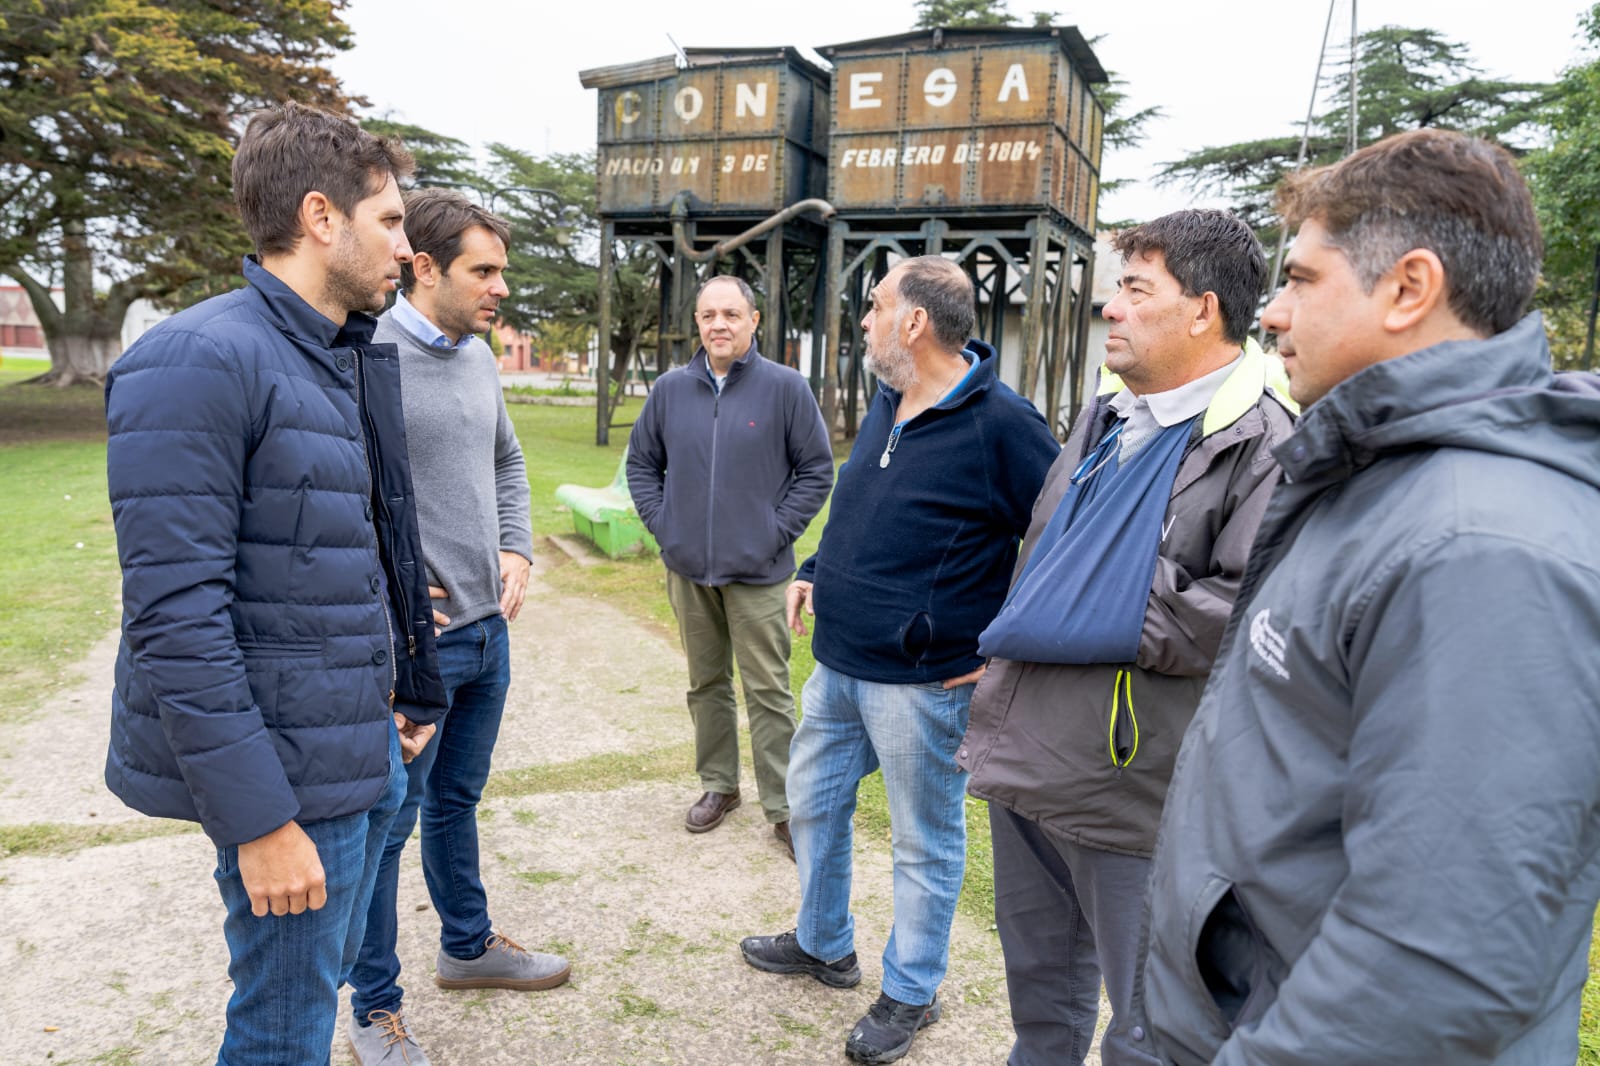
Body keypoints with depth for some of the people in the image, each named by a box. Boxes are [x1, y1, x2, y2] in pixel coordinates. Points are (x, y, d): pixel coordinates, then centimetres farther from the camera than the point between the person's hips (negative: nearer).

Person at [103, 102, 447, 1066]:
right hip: (294, 777, -8)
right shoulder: (199, 363, -18)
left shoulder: (353, 361, 11)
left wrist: (400, 695, 15)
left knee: (331, 967, 23)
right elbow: (174, 618, -22)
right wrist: (259, 821, -21)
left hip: (369, 752, 8)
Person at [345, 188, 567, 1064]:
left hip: (486, 629, 7)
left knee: (456, 798, 23)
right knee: (386, 822, 7)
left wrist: (515, 550, 7)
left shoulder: (478, 356, 8)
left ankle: (468, 946, 42)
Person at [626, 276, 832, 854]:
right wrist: (661, 523, 3)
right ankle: (719, 784, 32)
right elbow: (641, 461, 14)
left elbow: (817, 470, -2)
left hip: (756, 571, -4)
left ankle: (783, 809, 11)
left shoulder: (785, 387, -6)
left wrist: (777, 532, -8)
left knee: (768, 692, 0)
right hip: (688, 568, 4)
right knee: (706, 683, 16)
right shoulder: (671, 389, 4)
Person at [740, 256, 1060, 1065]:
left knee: (926, 843, 11)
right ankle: (823, 944, 44)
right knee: (813, 801, 22)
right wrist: (817, 571, 15)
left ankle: (911, 994, 32)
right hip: (838, 663, 9)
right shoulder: (886, 403, 7)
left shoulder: (998, 423, -19)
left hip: (921, 680, -8)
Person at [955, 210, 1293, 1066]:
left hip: (1130, 790, -8)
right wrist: (1004, 646, 12)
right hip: (1024, 759, 8)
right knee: (1039, 988, 27)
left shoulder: (1262, 443, -15)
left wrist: (1109, 625, -20)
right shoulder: (1106, 418, 12)